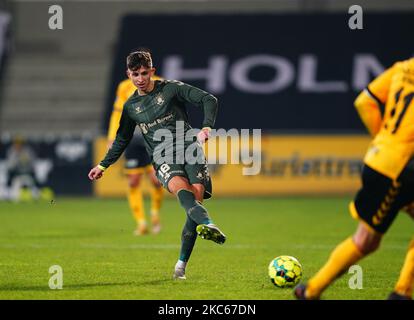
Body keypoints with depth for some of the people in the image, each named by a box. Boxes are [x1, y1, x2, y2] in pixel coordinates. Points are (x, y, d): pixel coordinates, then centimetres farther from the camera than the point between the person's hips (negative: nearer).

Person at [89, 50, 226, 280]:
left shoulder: (170, 88, 6)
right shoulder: (131, 106, 16)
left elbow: (209, 100, 2)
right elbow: (122, 140, 30)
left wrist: (206, 127, -14)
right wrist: (103, 166, 27)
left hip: (189, 149, -1)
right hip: (162, 158, 1)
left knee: (196, 196, -19)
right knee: (181, 187, -33)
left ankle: (182, 263, -11)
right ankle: (209, 225, -60)